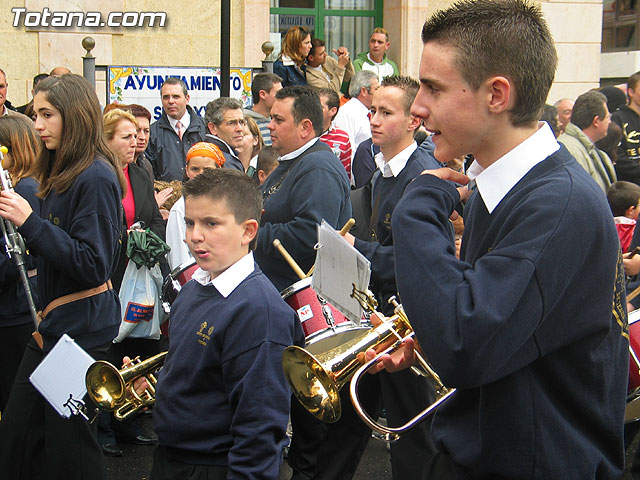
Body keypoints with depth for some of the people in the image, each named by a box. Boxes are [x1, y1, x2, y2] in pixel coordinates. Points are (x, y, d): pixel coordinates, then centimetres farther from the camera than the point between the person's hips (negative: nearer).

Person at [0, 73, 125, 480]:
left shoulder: (96, 178, -17)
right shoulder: (63, 174, 12)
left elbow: (93, 265, -23)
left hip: (82, 325, -9)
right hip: (54, 322, 9)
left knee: (67, 439, 1)